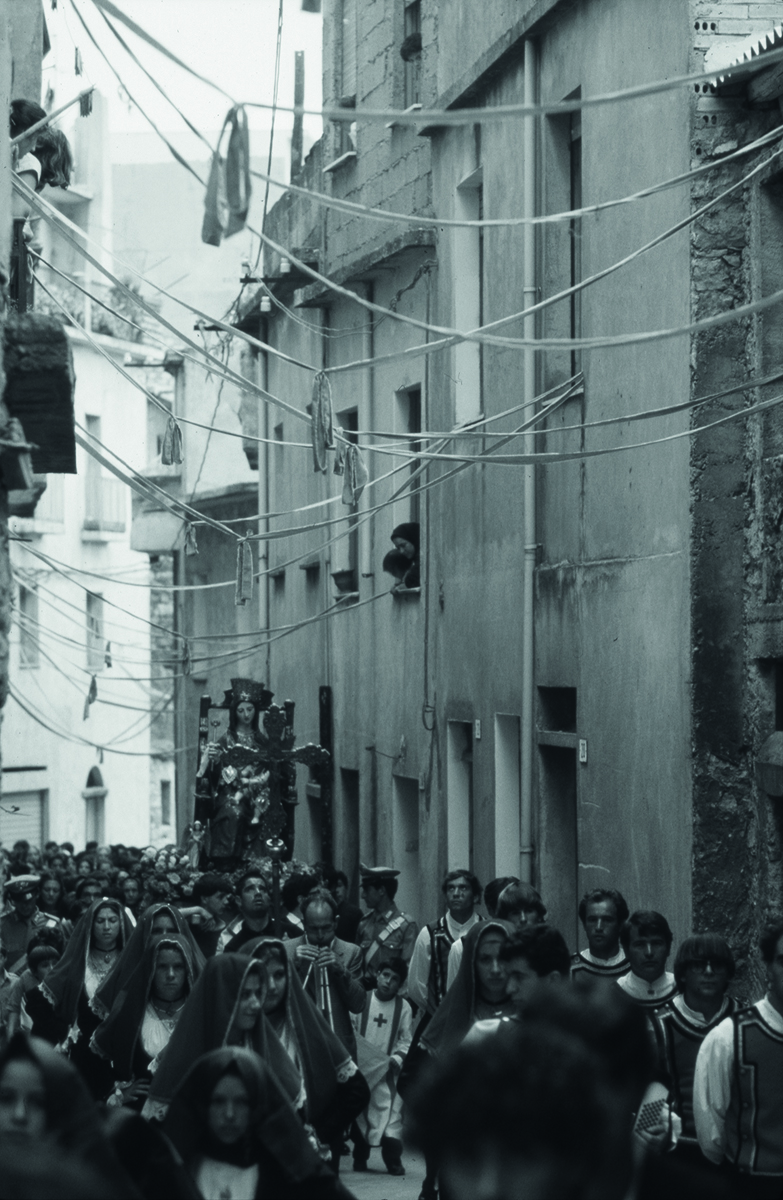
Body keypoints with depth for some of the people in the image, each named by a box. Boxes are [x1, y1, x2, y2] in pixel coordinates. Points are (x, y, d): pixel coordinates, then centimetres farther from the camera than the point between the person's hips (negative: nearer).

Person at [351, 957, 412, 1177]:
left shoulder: (403, 1007, 2)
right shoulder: (362, 1000, 1)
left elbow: (406, 1040, 4)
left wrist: (397, 1058, -11)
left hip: (387, 1069, -1)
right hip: (360, 1067, 1)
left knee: (391, 1110, -14)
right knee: (360, 1112, 5)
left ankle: (393, 1159, -16)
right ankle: (360, 1157, 18)